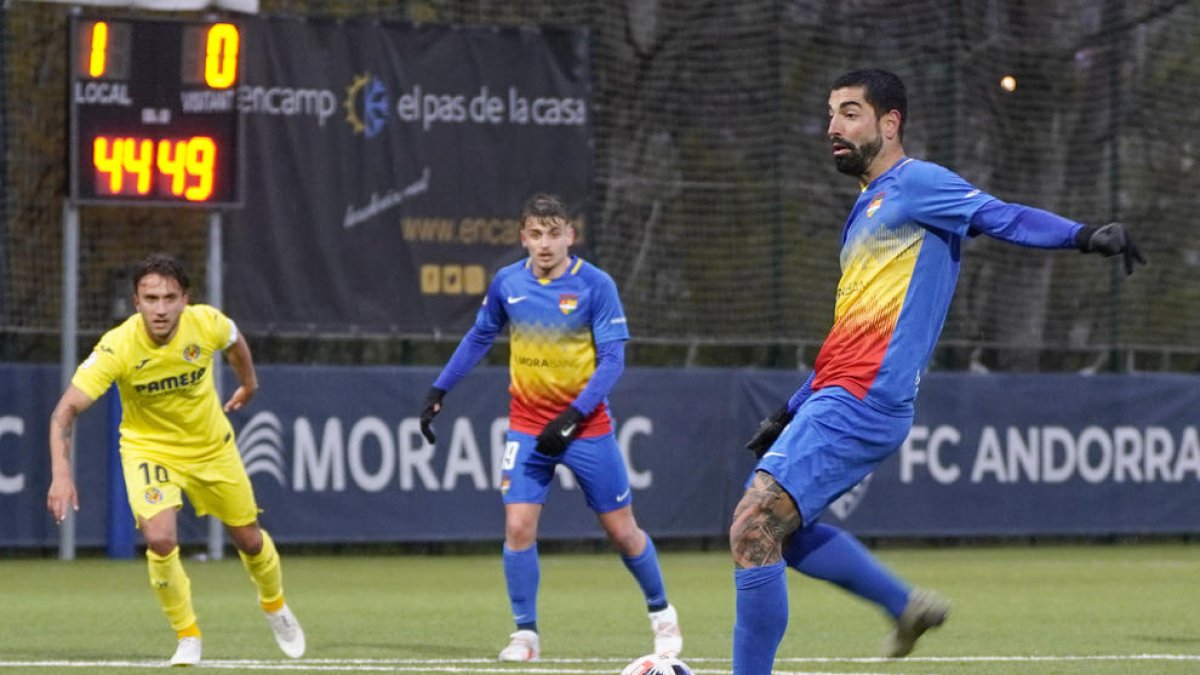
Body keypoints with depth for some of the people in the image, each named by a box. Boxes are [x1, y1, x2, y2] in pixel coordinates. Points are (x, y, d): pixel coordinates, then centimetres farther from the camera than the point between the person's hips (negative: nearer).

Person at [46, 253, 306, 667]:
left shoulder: (207, 323, -23)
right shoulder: (116, 348, -30)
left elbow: (235, 342, 3)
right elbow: (66, 411, -30)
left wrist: (248, 384, 21)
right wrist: (61, 475, -42)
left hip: (212, 446, 3)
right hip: (148, 447, -2)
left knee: (249, 539, 13)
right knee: (160, 539, -24)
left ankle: (274, 605, 48)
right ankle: (187, 637, 0)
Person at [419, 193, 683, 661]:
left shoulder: (596, 285, -13)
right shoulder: (507, 283, -2)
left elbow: (612, 359, -15)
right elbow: (479, 338, 14)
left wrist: (572, 416, -24)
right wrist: (439, 390, 8)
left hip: (586, 426, -2)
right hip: (527, 427, 2)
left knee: (621, 530, 5)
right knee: (518, 526, -11)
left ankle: (661, 613, 28)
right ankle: (525, 634, 2)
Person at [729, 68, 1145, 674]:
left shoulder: (914, 183, -4)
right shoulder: (868, 208, 24)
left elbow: (1003, 217, -18)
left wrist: (1084, 235, -36)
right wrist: (789, 413, 31)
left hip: (860, 403, -10)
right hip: (833, 398, 10)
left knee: (753, 532, -17)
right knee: (772, 529, 16)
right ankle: (907, 607, 23)